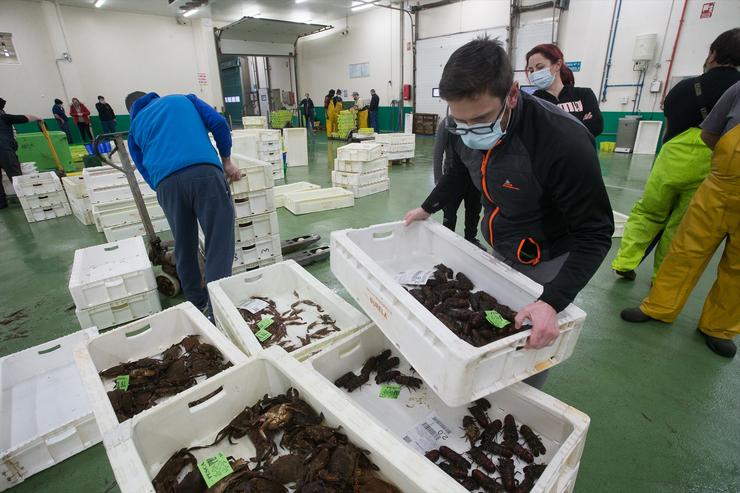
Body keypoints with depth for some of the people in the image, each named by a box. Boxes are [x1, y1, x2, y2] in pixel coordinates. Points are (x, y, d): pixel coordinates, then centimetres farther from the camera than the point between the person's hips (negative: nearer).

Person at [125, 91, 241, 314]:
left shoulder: (135, 127, 32)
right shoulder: (183, 99, 31)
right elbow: (219, 123, 15)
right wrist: (226, 162, 21)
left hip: (166, 181, 3)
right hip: (205, 171, -2)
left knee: (184, 248, 17)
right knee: (220, 244, -3)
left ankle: (197, 303, 32)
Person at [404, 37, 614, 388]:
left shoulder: (565, 143, -34)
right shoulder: (468, 128, -13)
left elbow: (595, 234, -27)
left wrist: (552, 302, -37)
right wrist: (428, 208, 8)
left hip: (546, 263, -5)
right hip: (496, 249, 6)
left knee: (532, 347, 6)